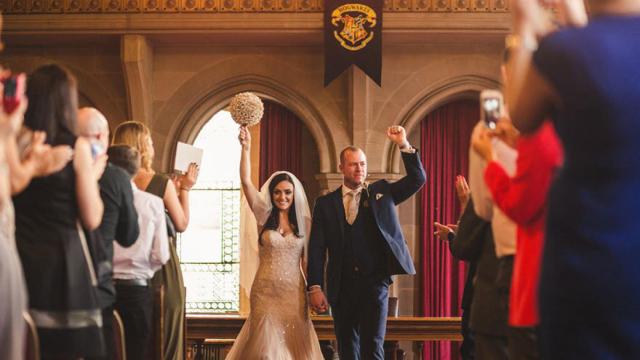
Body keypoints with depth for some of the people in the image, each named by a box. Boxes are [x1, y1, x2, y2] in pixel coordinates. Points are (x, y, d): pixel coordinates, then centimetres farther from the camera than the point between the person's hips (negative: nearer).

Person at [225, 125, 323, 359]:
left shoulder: (303, 221, 5)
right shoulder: (264, 215, 2)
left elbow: (308, 259, 8)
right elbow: (246, 181, -8)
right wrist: (246, 148, -18)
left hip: (294, 293, 1)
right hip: (265, 291, -1)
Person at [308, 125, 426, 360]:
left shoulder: (381, 192, 10)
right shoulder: (326, 203, 7)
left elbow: (417, 179, 3)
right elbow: (317, 249, 2)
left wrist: (403, 145, -9)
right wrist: (315, 288, -6)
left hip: (375, 281, -1)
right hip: (342, 286, 1)